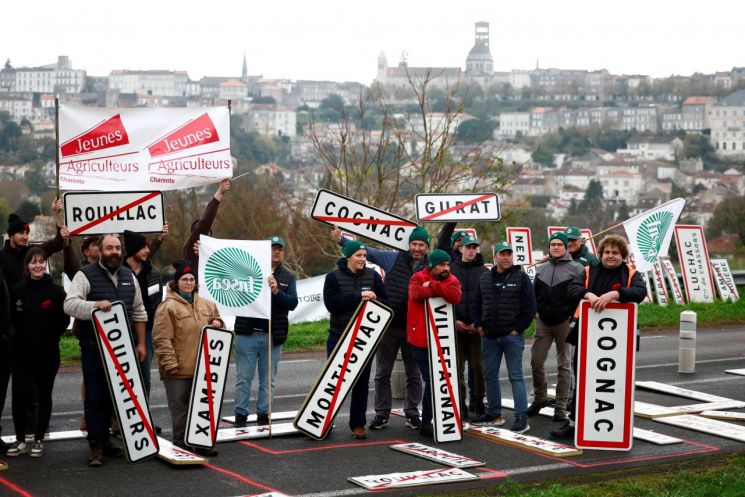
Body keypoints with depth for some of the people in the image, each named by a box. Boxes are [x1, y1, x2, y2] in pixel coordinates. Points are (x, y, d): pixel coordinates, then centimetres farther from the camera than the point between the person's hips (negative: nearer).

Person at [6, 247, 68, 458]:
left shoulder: (56, 291, -5)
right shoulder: (17, 290, -1)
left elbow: (64, 320, 0)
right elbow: (11, 319, 6)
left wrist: (51, 337, -4)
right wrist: (21, 338, 3)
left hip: (48, 354, -1)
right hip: (22, 353, 1)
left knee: (44, 396, 8)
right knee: (19, 396, -4)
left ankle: (39, 440, 18)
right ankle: (20, 440, 10)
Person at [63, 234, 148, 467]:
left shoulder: (129, 277, 14)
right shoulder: (86, 275, -3)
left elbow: (139, 313, 18)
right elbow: (70, 304, -14)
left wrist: (140, 343, 13)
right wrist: (95, 305, -29)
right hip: (94, 348, -5)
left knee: (112, 395, 10)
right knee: (95, 396, -4)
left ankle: (104, 439, 21)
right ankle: (95, 445, 1)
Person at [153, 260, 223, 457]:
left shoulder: (206, 305, 12)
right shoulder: (168, 307, -9)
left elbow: (216, 318, 29)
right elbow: (161, 339, -13)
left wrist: (217, 323, 4)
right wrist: (170, 363, -17)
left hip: (201, 367, 6)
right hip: (179, 370, -6)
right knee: (180, 408, 0)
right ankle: (180, 444, 9)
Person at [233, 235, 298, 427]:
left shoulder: (288, 277, 8)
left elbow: (293, 303, -2)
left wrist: (276, 291, -17)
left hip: (273, 337, 2)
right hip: (247, 333, -2)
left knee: (268, 380, 7)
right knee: (243, 378, 3)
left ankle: (263, 414, 15)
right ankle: (240, 414, 10)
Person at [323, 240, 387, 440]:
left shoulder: (373, 276, 4)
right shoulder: (334, 277, -3)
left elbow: (384, 302, 2)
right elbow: (331, 303, -17)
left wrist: (372, 300, -20)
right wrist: (358, 296, -22)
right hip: (339, 337, -2)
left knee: (362, 382, 6)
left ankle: (358, 424, 14)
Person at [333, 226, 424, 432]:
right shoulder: (394, 259, 0)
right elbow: (368, 251, 6)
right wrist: (341, 239, 5)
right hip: (389, 326, 0)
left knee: (413, 374, 9)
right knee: (382, 373, 7)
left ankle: (412, 413, 22)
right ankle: (382, 413, 18)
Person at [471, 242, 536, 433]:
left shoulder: (521, 277, -3)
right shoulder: (485, 279, 11)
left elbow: (530, 307, -6)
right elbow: (477, 304, 18)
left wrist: (518, 329, -9)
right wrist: (479, 326, 6)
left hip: (512, 336, -5)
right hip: (489, 336, 5)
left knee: (515, 376, -6)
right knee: (490, 375, 11)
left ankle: (522, 418, -5)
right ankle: (494, 413, 22)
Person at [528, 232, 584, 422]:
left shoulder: (576, 268, -3)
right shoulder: (541, 269, 13)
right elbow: (534, 292, 20)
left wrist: (573, 314, -11)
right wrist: (536, 311, 9)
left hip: (565, 321, -4)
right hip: (543, 321, 5)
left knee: (564, 364, 2)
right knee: (536, 360, 3)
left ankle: (561, 405, 8)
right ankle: (540, 398, 21)